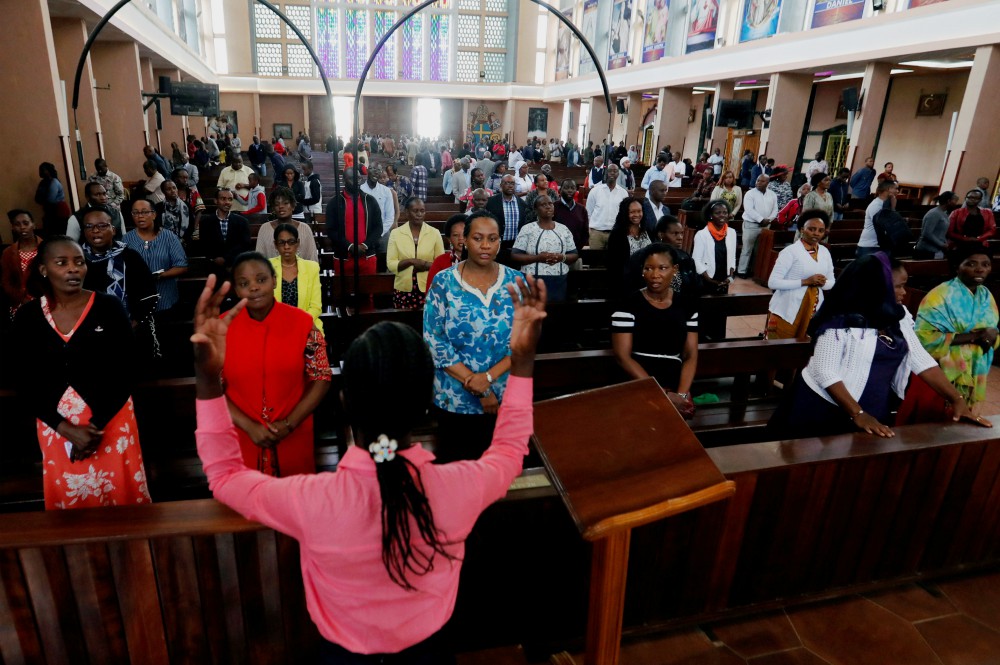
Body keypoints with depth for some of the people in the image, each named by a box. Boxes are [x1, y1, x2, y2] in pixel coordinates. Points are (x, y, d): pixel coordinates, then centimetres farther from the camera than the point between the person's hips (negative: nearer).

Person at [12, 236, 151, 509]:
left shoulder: (109, 307, -8)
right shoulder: (27, 316, -1)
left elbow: (123, 373, -9)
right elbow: (26, 383, -1)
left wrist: (96, 425, -13)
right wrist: (67, 429, -11)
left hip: (110, 420, -2)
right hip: (55, 425, 2)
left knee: (119, 494, 7)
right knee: (68, 498, 17)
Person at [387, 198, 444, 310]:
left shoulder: (434, 233, 2)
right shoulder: (396, 233, 2)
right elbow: (390, 264, -2)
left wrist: (426, 265, -14)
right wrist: (411, 261, -16)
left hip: (428, 289, 0)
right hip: (403, 289, 0)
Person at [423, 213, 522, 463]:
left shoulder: (516, 282, -1)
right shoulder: (443, 282, -6)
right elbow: (434, 341, -10)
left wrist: (489, 377, -17)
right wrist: (474, 385, -15)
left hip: (505, 397, 2)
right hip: (454, 399, -1)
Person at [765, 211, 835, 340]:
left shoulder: (825, 252, 9)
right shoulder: (790, 251, -11)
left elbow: (832, 282, 16)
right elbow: (773, 282, -17)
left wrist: (823, 283, -7)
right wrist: (805, 281, -21)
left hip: (813, 311, 6)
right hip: (787, 312, -6)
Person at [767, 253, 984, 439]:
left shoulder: (897, 318, 5)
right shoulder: (841, 323, -20)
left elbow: (922, 361, 3)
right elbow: (825, 372, -22)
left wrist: (957, 399, -4)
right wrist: (857, 414, -25)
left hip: (874, 414, 7)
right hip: (827, 411, -7)